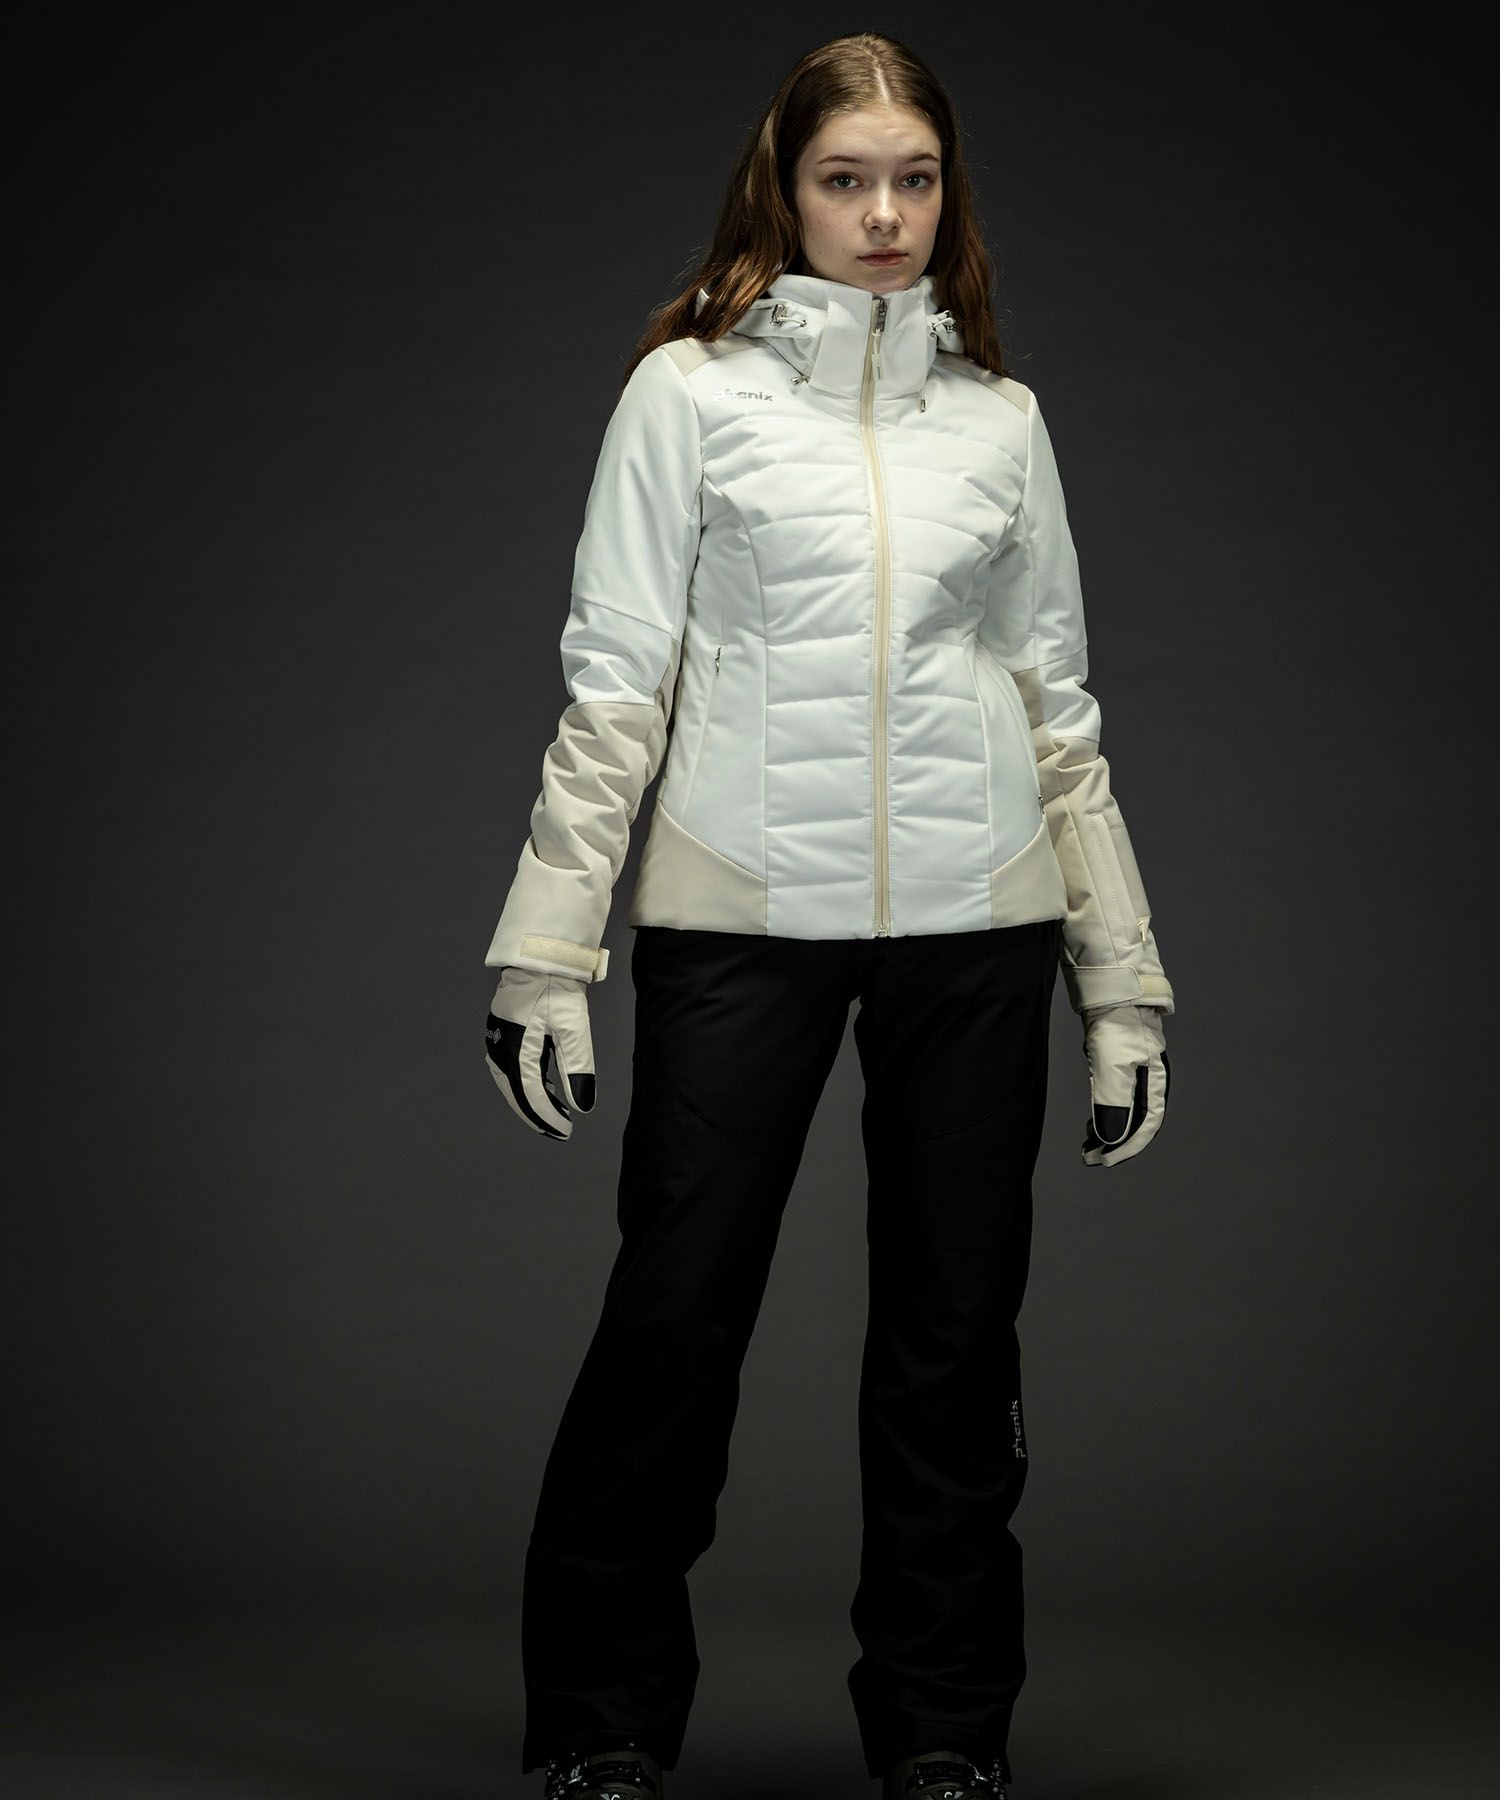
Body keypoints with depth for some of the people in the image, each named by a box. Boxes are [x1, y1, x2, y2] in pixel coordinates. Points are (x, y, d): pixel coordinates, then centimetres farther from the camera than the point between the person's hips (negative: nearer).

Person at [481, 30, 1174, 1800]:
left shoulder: (1000, 416, 12)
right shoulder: (690, 390, 3)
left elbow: (1060, 705, 13)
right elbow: (614, 681, 0)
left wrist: (1122, 976, 9)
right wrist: (545, 950, -7)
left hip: (974, 918, 3)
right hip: (739, 908, -2)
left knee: (954, 1335, 7)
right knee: (675, 1312, -1)